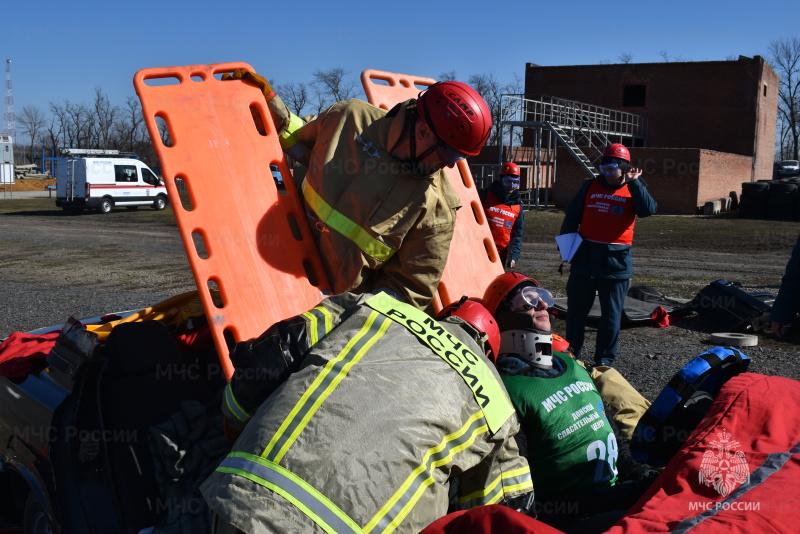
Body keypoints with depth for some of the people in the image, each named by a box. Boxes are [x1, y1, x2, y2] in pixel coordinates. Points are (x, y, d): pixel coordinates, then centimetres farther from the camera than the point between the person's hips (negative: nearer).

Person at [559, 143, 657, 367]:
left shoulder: (634, 191, 4)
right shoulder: (590, 186, 8)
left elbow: (648, 209, -18)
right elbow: (572, 217, 11)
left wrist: (634, 182, -15)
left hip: (616, 261, -2)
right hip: (584, 258, 2)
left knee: (611, 314, 5)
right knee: (576, 309, 9)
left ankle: (605, 359, 16)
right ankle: (572, 353, 22)